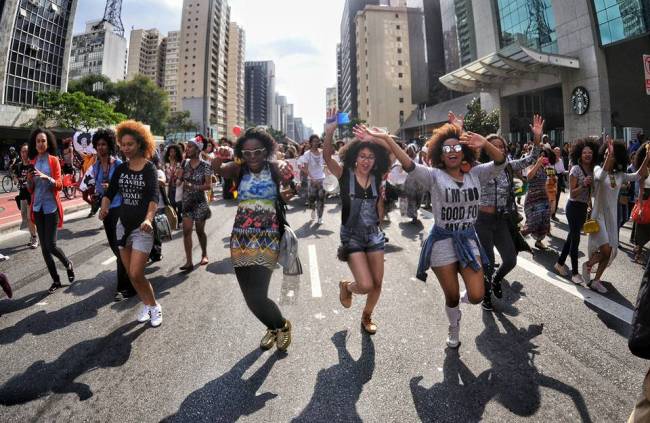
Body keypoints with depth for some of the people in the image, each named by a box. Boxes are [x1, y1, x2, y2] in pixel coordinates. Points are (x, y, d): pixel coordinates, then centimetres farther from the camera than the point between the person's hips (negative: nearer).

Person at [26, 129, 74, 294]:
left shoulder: (53, 160, -2)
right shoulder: (32, 162, 9)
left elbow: (60, 185, -9)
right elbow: (30, 190, 10)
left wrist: (47, 178, -26)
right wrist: (29, 179, -9)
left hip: (51, 207, -4)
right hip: (37, 207, 5)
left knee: (51, 246, -9)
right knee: (44, 248, 5)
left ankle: (69, 265, 21)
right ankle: (56, 280, 16)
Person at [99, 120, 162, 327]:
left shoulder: (149, 168, -11)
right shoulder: (120, 168, 5)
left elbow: (154, 196, -25)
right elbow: (110, 193, 1)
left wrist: (148, 219, -41)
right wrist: (104, 208, -21)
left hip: (142, 228, -5)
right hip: (123, 225, 6)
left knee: (136, 274, -10)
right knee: (130, 274, 12)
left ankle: (154, 306, 13)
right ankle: (145, 304, 33)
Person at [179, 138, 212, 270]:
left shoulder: (205, 165, -9)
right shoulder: (185, 163, 5)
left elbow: (208, 185, -15)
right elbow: (178, 180, 0)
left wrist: (194, 186, -26)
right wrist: (178, 180, -21)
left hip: (199, 202, -3)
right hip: (186, 202, 4)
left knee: (200, 230, 9)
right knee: (186, 231, -4)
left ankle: (204, 254, 32)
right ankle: (189, 261, -1)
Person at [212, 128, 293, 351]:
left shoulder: (274, 168, -2)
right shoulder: (239, 169, 1)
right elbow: (217, 168, -14)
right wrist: (219, 157, -34)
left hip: (267, 240, -3)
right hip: (240, 240, 4)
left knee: (257, 297, -10)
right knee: (249, 297, 11)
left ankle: (283, 325, 22)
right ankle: (273, 327, 40)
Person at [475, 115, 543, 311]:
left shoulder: (509, 166, 8)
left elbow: (530, 159, 9)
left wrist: (537, 138, -5)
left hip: (502, 221, 5)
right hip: (483, 221, -5)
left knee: (511, 260, 9)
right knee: (488, 262, 4)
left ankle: (496, 280, 40)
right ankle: (486, 294, 28)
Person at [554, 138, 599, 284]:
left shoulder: (592, 169, 6)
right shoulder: (575, 169, -14)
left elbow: (590, 191, 18)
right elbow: (572, 194, -15)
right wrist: (583, 185, -29)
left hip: (584, 207, 7)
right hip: (574, 207, -7)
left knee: (572, 236, 14)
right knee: (575, 238, -3)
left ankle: (560, 263, 28)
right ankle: (575, 272, 6)